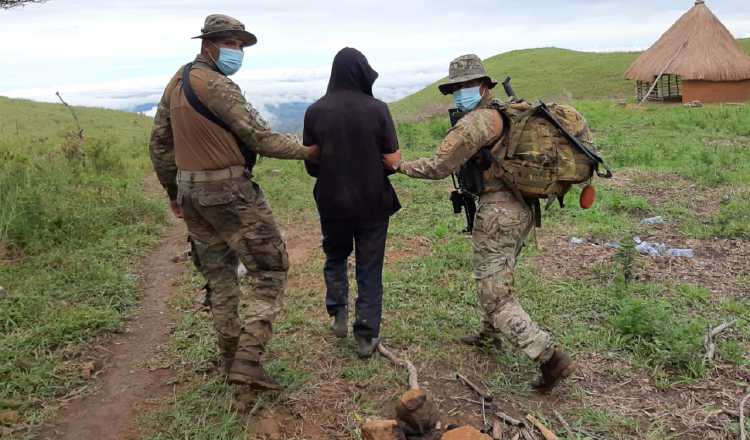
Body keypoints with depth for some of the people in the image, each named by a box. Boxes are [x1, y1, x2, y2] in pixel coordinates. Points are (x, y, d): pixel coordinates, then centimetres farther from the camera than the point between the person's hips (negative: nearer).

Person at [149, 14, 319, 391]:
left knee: (218, 276, 18)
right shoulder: (216, 86, -14)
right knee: (271, 271, -2)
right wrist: (307, 151, -3)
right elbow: (260, 138, -15)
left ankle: (230, 357, 27)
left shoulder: (175, 84, 13)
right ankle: (247, 360, -7)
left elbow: (159, 143, 16)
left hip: (191, 194, 9)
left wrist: (173, 190, 23)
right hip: (230, 194, -9)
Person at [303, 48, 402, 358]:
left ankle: (338, 314, 19)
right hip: (373, 203, -1)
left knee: (335, 256, 27)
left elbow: (310, 163, -2)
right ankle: (366, 337, 15)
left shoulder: (315, 111, -7)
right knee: (370, 270, 12)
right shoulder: (377, 110, -12)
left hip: (332, 202, 1)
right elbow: (393, 160, -10)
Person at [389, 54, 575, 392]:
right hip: (523, 209, 9)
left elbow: (438, 167, -13)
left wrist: (399, 165, -1)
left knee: (496, 298, -3)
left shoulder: (476, 121, -14)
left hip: (498, 213, -9)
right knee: (497, 277, 27)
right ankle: (488, 335, 44)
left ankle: (551, 358, -6)